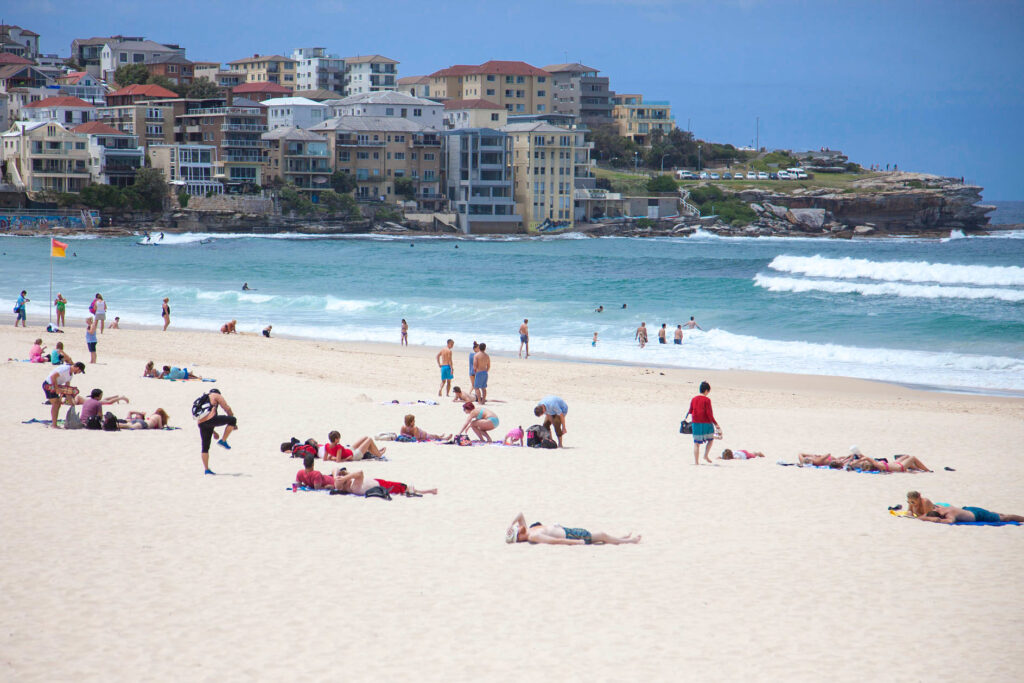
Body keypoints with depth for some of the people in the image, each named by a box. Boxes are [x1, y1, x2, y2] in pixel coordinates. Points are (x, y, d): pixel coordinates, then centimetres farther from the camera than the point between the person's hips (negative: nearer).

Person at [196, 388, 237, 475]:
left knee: (205, 447, 14)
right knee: (233, 419, 4)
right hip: (210, 419, -7)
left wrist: (213, 432, 39)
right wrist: (233, 424, 17)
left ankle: (206, 469, 12)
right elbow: (227, 408, 9)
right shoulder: (216, 396, 15)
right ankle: (223, 441, 1)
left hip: (200, 424, 7)